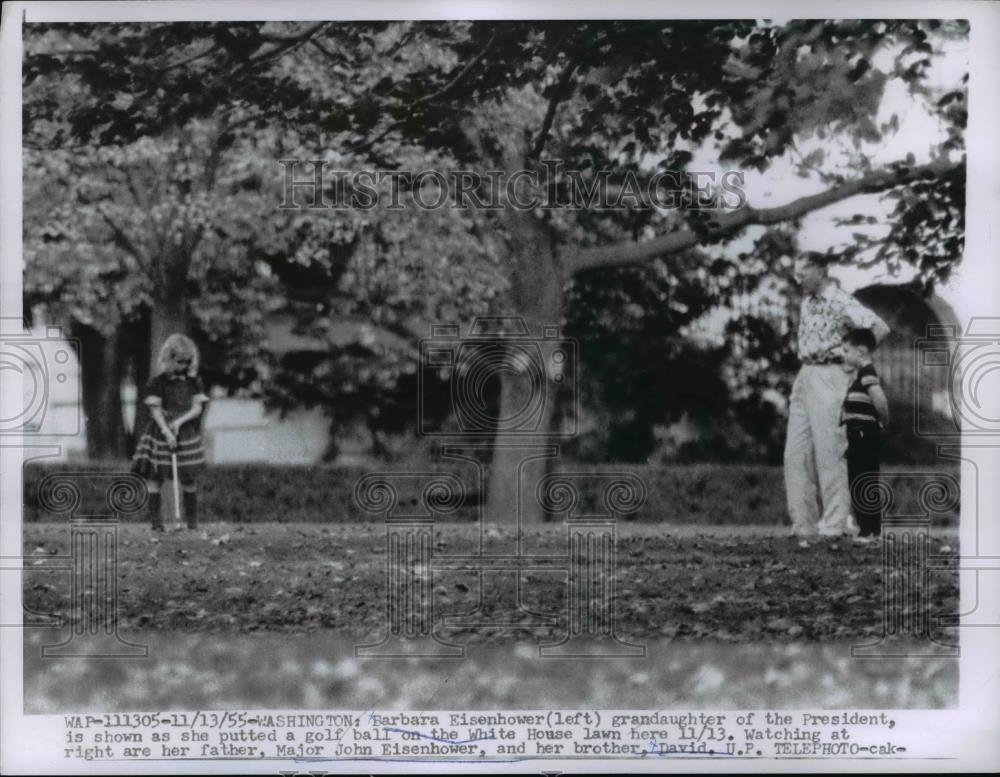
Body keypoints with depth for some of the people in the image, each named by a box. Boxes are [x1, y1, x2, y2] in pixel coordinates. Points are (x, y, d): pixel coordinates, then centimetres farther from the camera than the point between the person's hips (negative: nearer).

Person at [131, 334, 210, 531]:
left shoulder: (193, 382, 4)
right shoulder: (158, 382, -4)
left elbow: (197, 408, 0)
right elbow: (155, 410, -7)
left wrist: (180, 421, -16)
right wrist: (167, 432, -17)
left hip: (188, 434, 2)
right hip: (161, 434, -1)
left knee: (189, 479, 2)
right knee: (153, 477, -3)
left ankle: (192, 521, 12)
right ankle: (155, 520, 4)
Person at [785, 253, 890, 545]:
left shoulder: (840, 302, -10)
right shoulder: (807, 303, 16)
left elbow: (880, 328, -19)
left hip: (829, 377, -8)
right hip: (804, 376, 8)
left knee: (829, 452, -8)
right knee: (796, 454, 5)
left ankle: (834, 527, -4)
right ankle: (804, 525, 9)